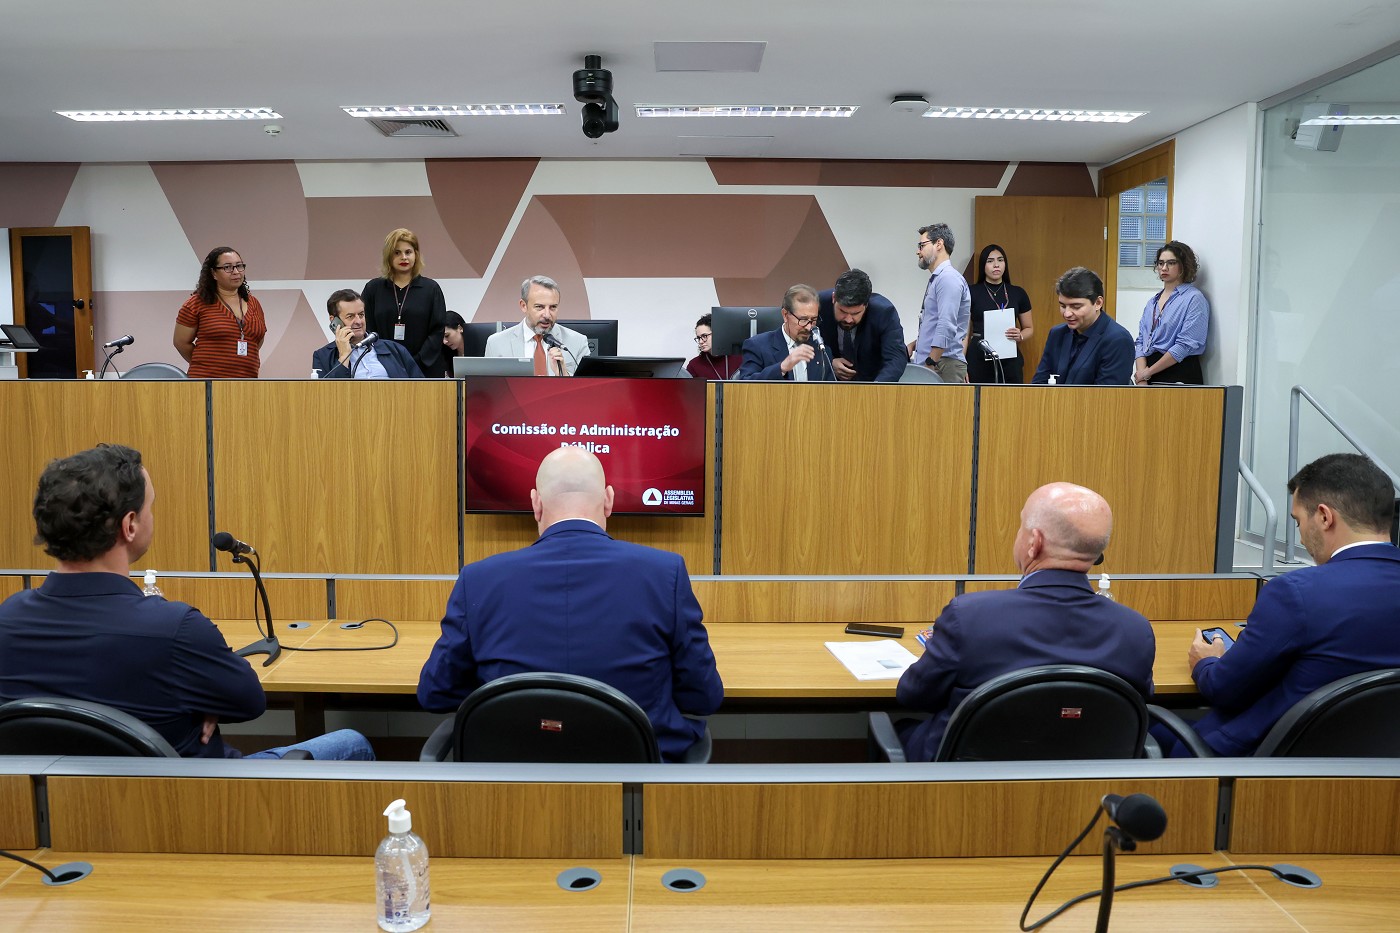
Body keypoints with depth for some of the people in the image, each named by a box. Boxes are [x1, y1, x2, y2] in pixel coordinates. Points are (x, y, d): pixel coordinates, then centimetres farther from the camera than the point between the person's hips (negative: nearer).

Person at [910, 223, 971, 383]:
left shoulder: (948, 278, -11)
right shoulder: (936, 279, 18)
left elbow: (946, 327, -20)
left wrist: (930, 364, -20)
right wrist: (914, 344, 13)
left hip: (943, 365, -9)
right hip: (931, 364, 9)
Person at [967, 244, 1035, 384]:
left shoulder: (1018, 293, 10)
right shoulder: (971, 293, 3)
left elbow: (1029, 328, 17)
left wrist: (1020, 336, -7)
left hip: (1010, 360, 2)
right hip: (979, 360, -2)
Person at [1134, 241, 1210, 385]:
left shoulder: (1194, 299, -2)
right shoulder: (1153, 301, 18)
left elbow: (1185, 345, -11)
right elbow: (1141, 340, 11)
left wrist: (1148, 372, -8)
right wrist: (1141, 379, -4)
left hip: (1180, 376, -5)